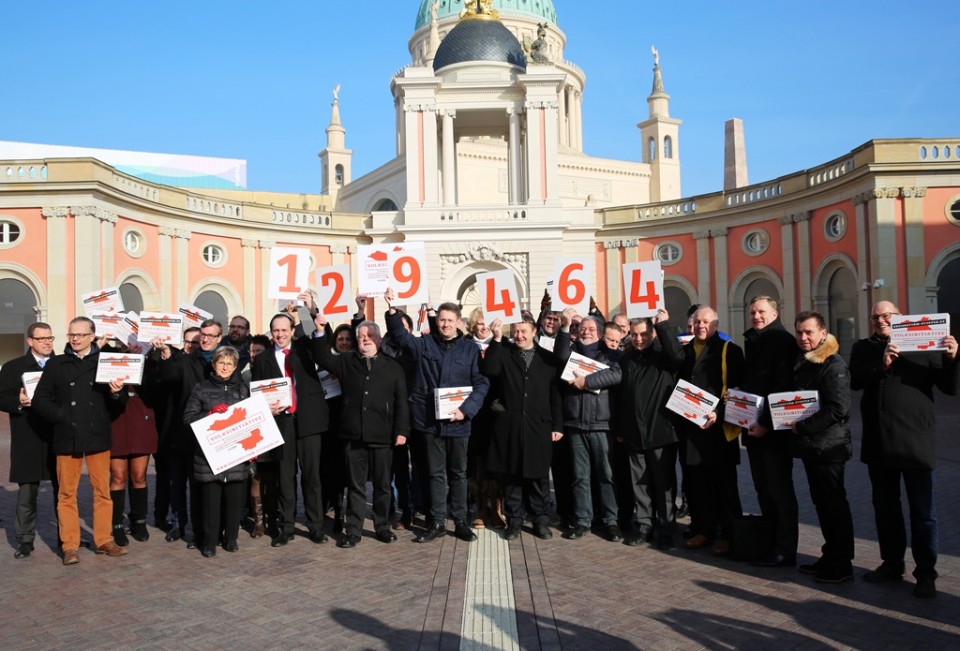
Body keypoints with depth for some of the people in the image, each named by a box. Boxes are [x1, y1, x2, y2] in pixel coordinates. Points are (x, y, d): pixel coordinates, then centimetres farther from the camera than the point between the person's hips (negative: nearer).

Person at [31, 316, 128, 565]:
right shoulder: (56, 365, 8)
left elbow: (120, 404, 6)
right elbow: (41, 400, 6)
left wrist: (116, 393, -15)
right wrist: (61, 417, -6)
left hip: (98, 436, 0)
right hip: (67, 438, 0)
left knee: (102, 491, 5)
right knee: (67, 493, 4)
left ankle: (104, 540, 15)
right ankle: (70, 545, 12)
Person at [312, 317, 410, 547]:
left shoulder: (392, 366, 5)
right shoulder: (346, 361, 11)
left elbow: (401, 401, 3)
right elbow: (323, 358, -1)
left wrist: (401, 430, -4)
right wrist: (321, 332, -14)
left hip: (382, 435, -1)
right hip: (353, 434, 1)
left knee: (382, 485, 10)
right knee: (355, 485, 7)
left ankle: (383, 527, 22)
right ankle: (353, 531, 14)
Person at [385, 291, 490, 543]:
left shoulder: (470, 349, 1)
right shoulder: (424, 343, 5)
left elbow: (482, 383, -2)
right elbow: (400, 334, -6)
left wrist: (466, 409, -13)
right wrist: (393, 310, -23)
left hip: (458, 422, -1)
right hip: (429, 420, 1)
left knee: (458, 473, 11)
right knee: (436, 473, 10)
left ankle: (461, 522, 21)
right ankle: (437, 522, 19)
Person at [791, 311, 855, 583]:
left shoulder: (833, 365, -13)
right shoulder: (803, 364, 15)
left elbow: (837, 409, -21)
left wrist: (802, 427, -18)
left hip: (828, 446, -8)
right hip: (810, 446, 9)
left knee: (834, 504, 0)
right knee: (822, 503, 14)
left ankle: (842, 564, 9)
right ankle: (830, 557, 24)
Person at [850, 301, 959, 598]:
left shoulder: (923, 347, 1)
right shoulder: (863, 349, 9)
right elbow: (855, 380, -7)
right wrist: (882, 364, -21)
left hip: (915, 441, -3)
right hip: (878, 443, 4)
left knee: (922, 512, 3)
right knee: (885, 507, 15)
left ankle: (926, 573, 13)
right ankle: (892, 563, 29)